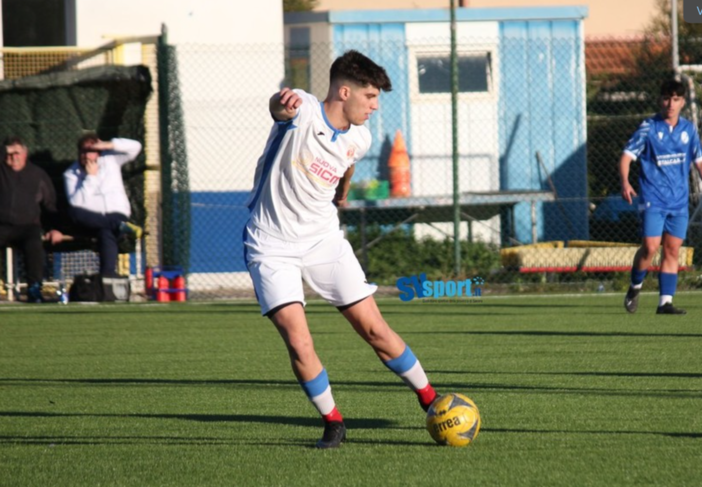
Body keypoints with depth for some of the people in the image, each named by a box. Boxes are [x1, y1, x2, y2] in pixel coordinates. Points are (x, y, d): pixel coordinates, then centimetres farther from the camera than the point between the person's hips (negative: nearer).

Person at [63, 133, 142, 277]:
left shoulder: (110, 159, 12)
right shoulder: (71, 174, 7)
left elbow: (135, 147, 2)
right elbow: (76, 203, -9)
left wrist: (108, 145, -7)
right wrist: (90, 177, -6)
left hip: (116, 215, -1)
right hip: (92, 219, 1)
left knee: (106, 233, -36)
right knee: (73, 211, -34)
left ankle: (107, 275, -48)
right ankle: (120, 227, -33)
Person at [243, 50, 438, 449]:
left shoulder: (359, 140, 1)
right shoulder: (304, 111, -17)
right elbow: (282, 107, -41)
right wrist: (281, 105, -65)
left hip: (324, 239, 4)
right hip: (273, 247, -4)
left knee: (374, 328, 0)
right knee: (298, 342, -15)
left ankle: (430, 400, 18)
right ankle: (333, 423, 4)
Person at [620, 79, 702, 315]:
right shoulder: (648, 128, -5)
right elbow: (627, 156, -8)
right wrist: (625, 182, -25)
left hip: (679, 202, 4)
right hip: (653, 200, -4)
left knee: (672, 251, 2)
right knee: (650, 247, -14)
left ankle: (665, 302, 6)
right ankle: (635, 287, 9)